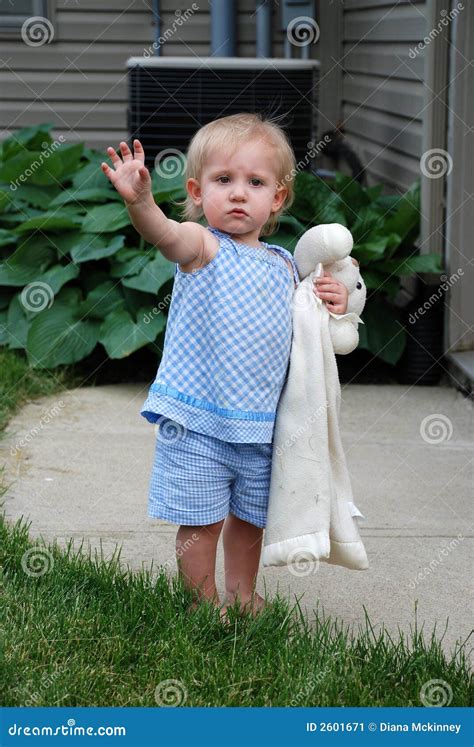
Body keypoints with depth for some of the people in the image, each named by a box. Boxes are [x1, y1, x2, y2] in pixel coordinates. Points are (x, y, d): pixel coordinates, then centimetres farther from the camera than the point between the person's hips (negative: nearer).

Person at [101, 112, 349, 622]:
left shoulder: (283, 266, 9)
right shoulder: (203, 246, -8)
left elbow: (297, 328, 22)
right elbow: (165, 235, -32)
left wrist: (330, 306, 1)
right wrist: (139, 200, -53)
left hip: (259, 423, 5)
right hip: (197, 421, -5)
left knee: (248, 519, 19)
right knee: (200, 522, 2)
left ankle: (241, 595, 39)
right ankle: (205, 606, 19)